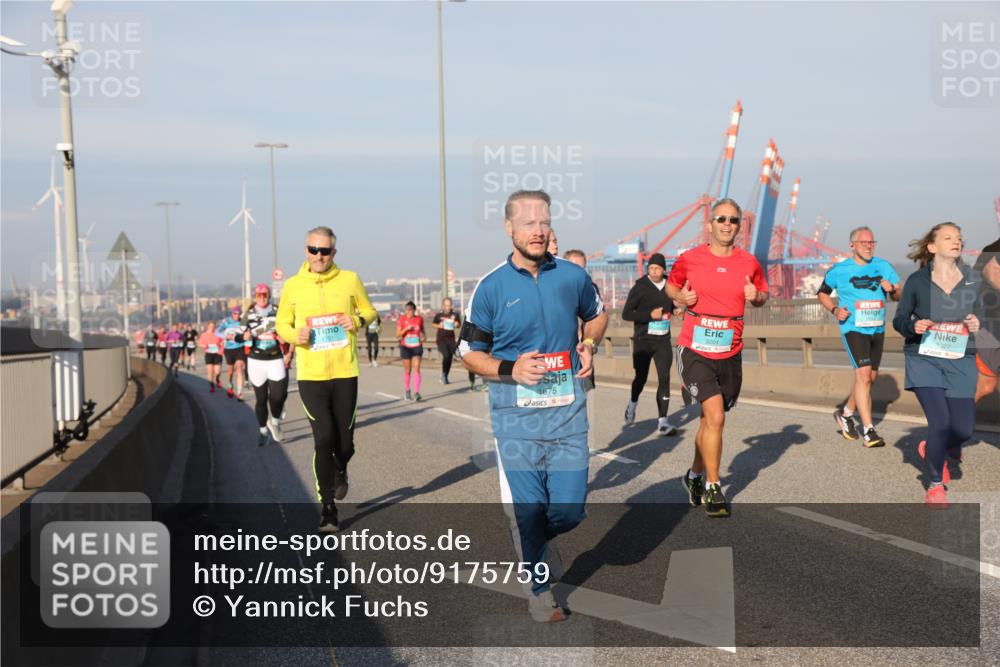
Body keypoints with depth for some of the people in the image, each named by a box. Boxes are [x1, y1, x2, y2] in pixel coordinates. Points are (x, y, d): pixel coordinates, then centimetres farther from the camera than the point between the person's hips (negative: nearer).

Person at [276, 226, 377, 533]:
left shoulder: (350, 280, 1)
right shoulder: (293, 286, 2)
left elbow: (369, 311, 11)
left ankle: (340, 472, 44)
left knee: (345, 441, 7)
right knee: (323, 438, -10)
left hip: (345, 373, 1)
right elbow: (282, 324, 11)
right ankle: (327, 506, 4)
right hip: (310, 376, -1)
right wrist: (295, 335, -11)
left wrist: (358, 320, -11)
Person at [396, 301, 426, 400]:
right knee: (407, 371, 8)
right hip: (406, 347, -1)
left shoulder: (419, 319, 2)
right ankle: (407, 392, 25)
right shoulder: (401, 319, -4)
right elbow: (397, 335, -6)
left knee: (416, 369, -10)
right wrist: (406, 329, -20)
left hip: (417, 347, 1)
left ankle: (416, 392, -15)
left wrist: (423, 336, 0)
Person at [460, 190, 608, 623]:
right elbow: (469, 352, 5)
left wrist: (588, 344, 3)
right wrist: (510, 369, -13)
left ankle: (536, 538, 37)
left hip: (568, 411, 2)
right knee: (527, 508, 3)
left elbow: (597, 314, 24)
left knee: (569, 509, 1)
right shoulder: (491, 287, -3)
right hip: (516, 415, -2)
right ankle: (539, 589, 27)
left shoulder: (572, 276, 4)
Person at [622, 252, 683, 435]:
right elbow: (626, 314, -11)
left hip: (663, 340, 3)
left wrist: (675, 310, 2)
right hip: (643, 341, -3)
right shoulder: (640, 288, -8)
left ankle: (662, 421, -7)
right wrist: (650, 315, -21)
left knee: (664, 378, -8)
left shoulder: (669, 286, 6)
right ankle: (632, 404, 41)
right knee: (641, 377, 10)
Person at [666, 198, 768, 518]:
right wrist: (681, 297, -8)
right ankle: (712, 488, -3)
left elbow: (763, 294, 18)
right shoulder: (689, 259, -2)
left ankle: (695, 475, 37)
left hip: (730, 354, 4)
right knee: (715, 416, -16)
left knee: (711, 419, 14)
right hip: (694, 351, -3)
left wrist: (756, 296, -5)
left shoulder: (749, 263, 4)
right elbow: (671, 285, 14)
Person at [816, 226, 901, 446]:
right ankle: (868, 430, -17)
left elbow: (899, 296, 9)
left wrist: (892, 289, -14)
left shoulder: (883, 267, 7)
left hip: (877, 329, 6)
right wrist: (835, 310, -8)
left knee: (871, 376, 15)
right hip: (853, 328, -5)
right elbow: (822, 294, 10)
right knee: (863, 374, -18)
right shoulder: (839, 270, -2)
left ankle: (846, 414, 38)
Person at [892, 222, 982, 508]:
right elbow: (899, 320, 4)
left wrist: (977, 324, -9)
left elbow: (980, 316, 14)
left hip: (960, 361, 3)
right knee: (940, 422, -14)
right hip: (924, 358, -3)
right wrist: (914, 326, -18)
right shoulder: (917, 280, -3)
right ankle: (935, 485, 9)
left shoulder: (973, 280, 4)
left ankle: (931, 449, 37)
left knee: (963, 429, 1)